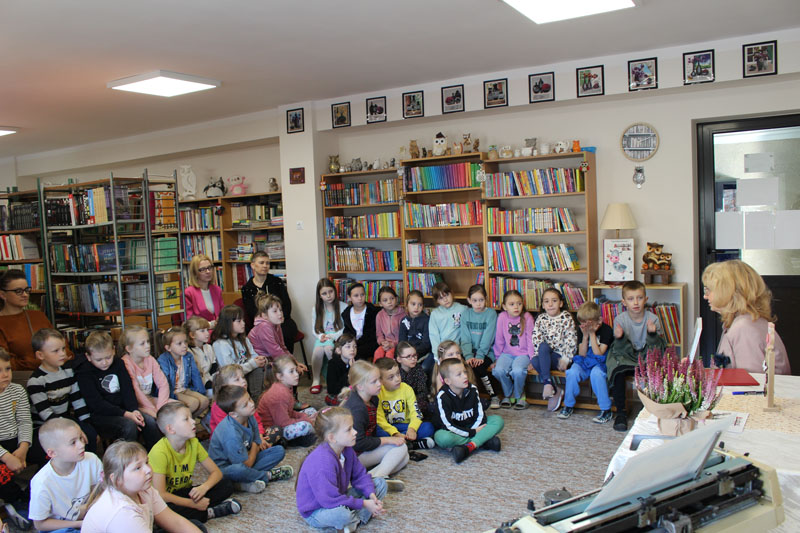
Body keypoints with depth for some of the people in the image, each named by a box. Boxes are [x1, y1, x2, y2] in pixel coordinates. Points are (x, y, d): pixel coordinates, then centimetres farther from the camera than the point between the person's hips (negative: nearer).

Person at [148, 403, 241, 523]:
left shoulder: (193, 443, -5)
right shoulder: (160, 452, -25)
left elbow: (216, 472, 0)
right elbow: (160, 494, -29)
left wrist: (203, 487, -22)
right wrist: (193, 504, -28)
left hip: (184, 493, 5)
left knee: (226, 486, -10)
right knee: (168, 509, -40)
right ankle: (210, 512, -19)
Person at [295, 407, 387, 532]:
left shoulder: (347, 450, -5)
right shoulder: (323, 461, -33)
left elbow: (360, 475, 5)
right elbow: (330, 500, -32)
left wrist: (371, 494, -14)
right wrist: (363, 504, -25)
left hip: (338, 499, 9)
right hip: (316, 511, -9)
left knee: (380, 483, 6)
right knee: (341, 514, -43)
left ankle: (356, 520, -11)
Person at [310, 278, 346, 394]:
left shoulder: (343, 307, -5)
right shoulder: (316, 309, 7)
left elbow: (346, 329, -6)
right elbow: (315, 330, 9)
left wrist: (331, 336, -18)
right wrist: (321, 336, -13)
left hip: (337, 338, -2)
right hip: (322, 338, 3)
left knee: (328, 348, -34)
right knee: (318, 350, -30)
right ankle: (315, 381, -16)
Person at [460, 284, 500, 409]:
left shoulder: (491, 313, -4)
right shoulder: (466, 314, 5)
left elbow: (488, 337, -12)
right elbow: (465, 338, -2)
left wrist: (480, 356, -22)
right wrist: (468, 356, -16)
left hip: (487, 352, -3)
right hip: (470, 351, 3)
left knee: (478, 367, -29)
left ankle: (494, 396, -11)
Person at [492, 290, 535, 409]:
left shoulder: (527, 318, -7)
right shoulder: (502, 317, -3)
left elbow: (530, 339, -3)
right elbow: (499, 339, 5)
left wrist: (532, 358, -6)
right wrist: (498, 357, 8)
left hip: (523, 353, -2)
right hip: (507, 353, 2)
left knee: (517, 370, -31)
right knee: (498, 370, -25)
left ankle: (519, 395, 1)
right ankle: (508, 394, 4)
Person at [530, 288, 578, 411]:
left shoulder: (566, 318, -1)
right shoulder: (541, 319, 8)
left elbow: (571, 340, -7)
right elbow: (536, 339, 2)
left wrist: (565, 359, -15)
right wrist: (538, 355, -10)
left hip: (560, 356, -4)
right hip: (546, 356, 4)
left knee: (543, 347, -32)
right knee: (534, 361, -30)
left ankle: (547, 384, -30)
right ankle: (555, 391, -20)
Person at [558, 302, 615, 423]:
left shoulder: (606, 330, -10)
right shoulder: (581, 330, 3)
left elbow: (598, 354, -17)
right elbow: (582, 354, -2)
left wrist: (592, 334, -19)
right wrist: (585, 336, -14)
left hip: (600, 362, -4)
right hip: (584, 361, 4)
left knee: (596, 373, -36)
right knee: (572, 372, -26)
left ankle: (606, 410, -22)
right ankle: (568, 405, -6)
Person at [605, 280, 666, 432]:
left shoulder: (653, 319, -6)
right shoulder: (620, 320, -7)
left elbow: (658, 349, -8)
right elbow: (620, 350, -7)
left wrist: (652, 334, -27)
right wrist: (619, 338, -29)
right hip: (625, 357, 0)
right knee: (618, 372, -30)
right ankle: (621, 412, -12)